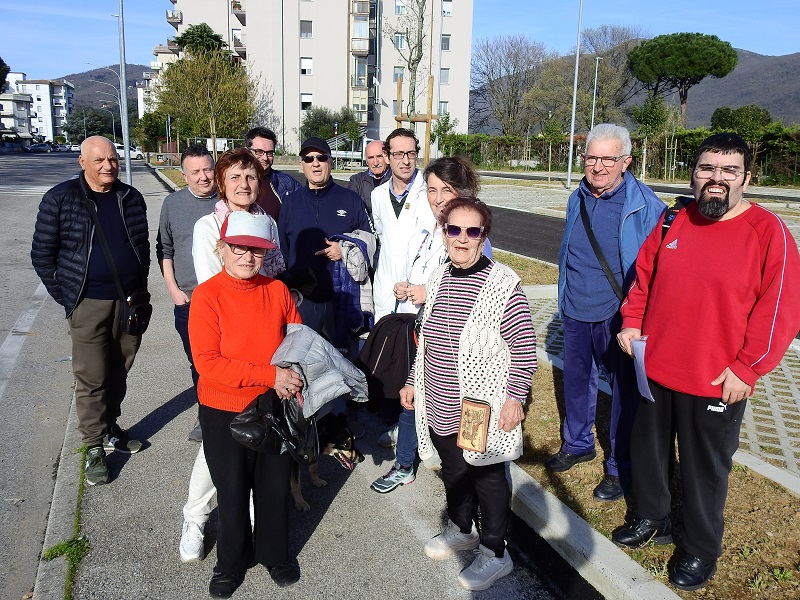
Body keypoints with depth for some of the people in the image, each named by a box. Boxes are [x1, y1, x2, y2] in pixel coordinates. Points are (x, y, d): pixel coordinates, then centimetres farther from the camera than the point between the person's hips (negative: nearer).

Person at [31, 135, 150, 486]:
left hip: (129, 302, 4)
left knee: (119, 373, 14)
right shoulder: (60, 199, -4)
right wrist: (65, 296, -4)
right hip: (89, 305, -4)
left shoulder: (131, 198, 8)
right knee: (91, 378, 1)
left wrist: (140, 291, 10)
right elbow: (42, 254, 0)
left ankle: (110, 429, 32)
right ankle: (95, 446, 14)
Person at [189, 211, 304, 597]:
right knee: (232, 490, 15)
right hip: (223, 413, -2)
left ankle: (275, 553, 41)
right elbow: (207, 362, -21)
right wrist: (269, 375, -25)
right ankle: (232, 561, 40)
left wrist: (292, 379, -13)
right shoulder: (207, 295, -15)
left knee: (275, 486, 16)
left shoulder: (277, 291, -4)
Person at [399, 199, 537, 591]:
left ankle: (495, 554, 29)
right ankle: (460, 529, 46)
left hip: (484, 410, -6)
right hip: (440, 408, 6)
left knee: (487, 479, 10)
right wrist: (413, 382, 17)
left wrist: (514, 398, -15)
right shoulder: (438, 278, 4)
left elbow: (525, 348, -12)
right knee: (453, 471, 22)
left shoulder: (502, 284, -15)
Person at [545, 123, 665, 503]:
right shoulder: (577, 199, 4)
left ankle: (620, 468, 26)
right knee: (576, 382, 19)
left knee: (625, 392, 8)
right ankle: (577, 444, 42)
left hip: (618, 317, -5)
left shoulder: (645, 206, -14)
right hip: (575, 314, 6)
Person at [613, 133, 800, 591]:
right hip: (655, 369, 5)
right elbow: (644, 275, 14)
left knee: (705, 469, 12)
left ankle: (701, 549, 35)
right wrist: (632, 322, 4)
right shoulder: (673, 222, 3)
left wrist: (746, 368, -14)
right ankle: (652, 519, 45)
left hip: (718, 382, -5)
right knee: (648, 451, 20)